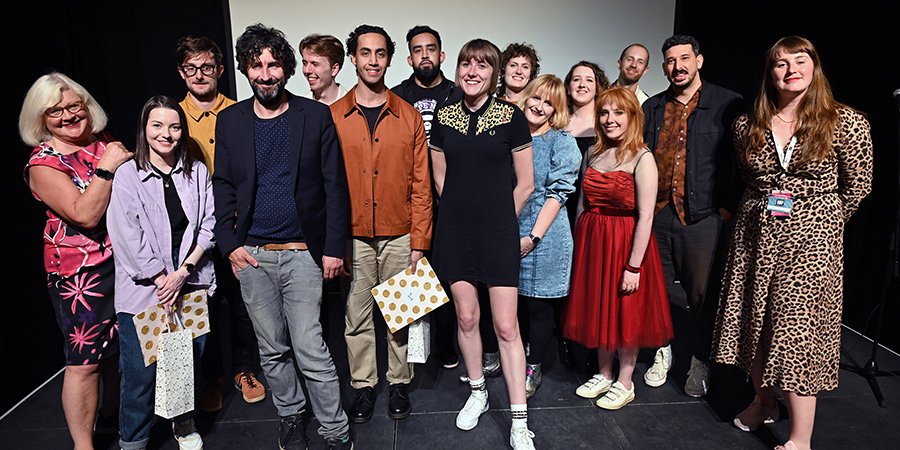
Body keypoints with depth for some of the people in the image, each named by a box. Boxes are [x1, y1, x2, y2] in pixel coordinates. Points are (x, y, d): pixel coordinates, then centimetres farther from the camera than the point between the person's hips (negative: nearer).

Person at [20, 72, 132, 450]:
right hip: (80, 272, -6)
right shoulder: (42, 163, -9)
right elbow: (86, 214, -21)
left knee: (121, 347, 17)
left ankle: (111, 414, 39)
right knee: (85, 360, 0)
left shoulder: (103, 143, 8)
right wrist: (107, 168, -18)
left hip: (124, 260, 6)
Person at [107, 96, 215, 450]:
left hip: (192, 280, 3)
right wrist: (162, 280, -8)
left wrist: (183, 271, -7)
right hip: (144, 286, -3)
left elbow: (208, 225, 3)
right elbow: (128, 236, -7)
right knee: (140, 369, 1)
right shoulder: (127, 175, -3)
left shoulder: (198, 172, 6)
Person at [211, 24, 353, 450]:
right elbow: (222, 187, 9)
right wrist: (229, 243, -1)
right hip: (251, 255, 3)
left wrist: (334, 247, -6)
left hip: (302, 253, -3)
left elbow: (335, 186, -2)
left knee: (309, 349, -4)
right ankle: (291, 415, 35)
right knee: (271, 349, 14)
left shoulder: (316, 116, 0)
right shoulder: (229, 121, 7)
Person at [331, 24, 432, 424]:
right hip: (353, 237, 0)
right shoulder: (332, 117, 1)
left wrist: (419, 243, -4)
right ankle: (364, 386, 29)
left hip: (399, 236, 0)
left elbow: (421, 186, 1)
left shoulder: (409, 117, 2)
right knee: (357, 316, 10)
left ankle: (399, 383, 30)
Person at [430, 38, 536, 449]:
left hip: (498, 231, -3)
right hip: (454, 231, 3)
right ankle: (477, 393, 35)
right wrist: (468, 213, 11)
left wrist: (498, 219, 7)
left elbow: (525, 183, 1)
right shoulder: (444, 118, 5)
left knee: (506, 326, -1)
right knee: (466, 317, 12)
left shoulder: (512, 117, -4)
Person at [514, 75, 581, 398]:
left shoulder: (562, 142, -3)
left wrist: (533, 236, -15)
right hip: (506, 235, 4)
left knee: (538, 305, 5)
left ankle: (533, 369, 22)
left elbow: (558, 193, -9)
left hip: (543, 238, -4)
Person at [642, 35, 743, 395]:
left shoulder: (728, 104, 0)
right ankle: (662, 352, 29)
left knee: (702, 294, 4)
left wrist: (729, 206, -6)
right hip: (656, 216, 4)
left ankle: (700, 362, 23)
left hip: (703, 217, -3)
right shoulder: (652, 108, 12)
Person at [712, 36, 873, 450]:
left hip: (811, 242, -4)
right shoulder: (748, 125, 4)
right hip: (755, 237, 4)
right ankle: (763, 402, 33)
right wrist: (763, 213, 14)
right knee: (753, 322, 11)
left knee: (798, 331, -5)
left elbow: (858, 185, 3)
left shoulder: (847, 123, -6)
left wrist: (821, 222, 7)